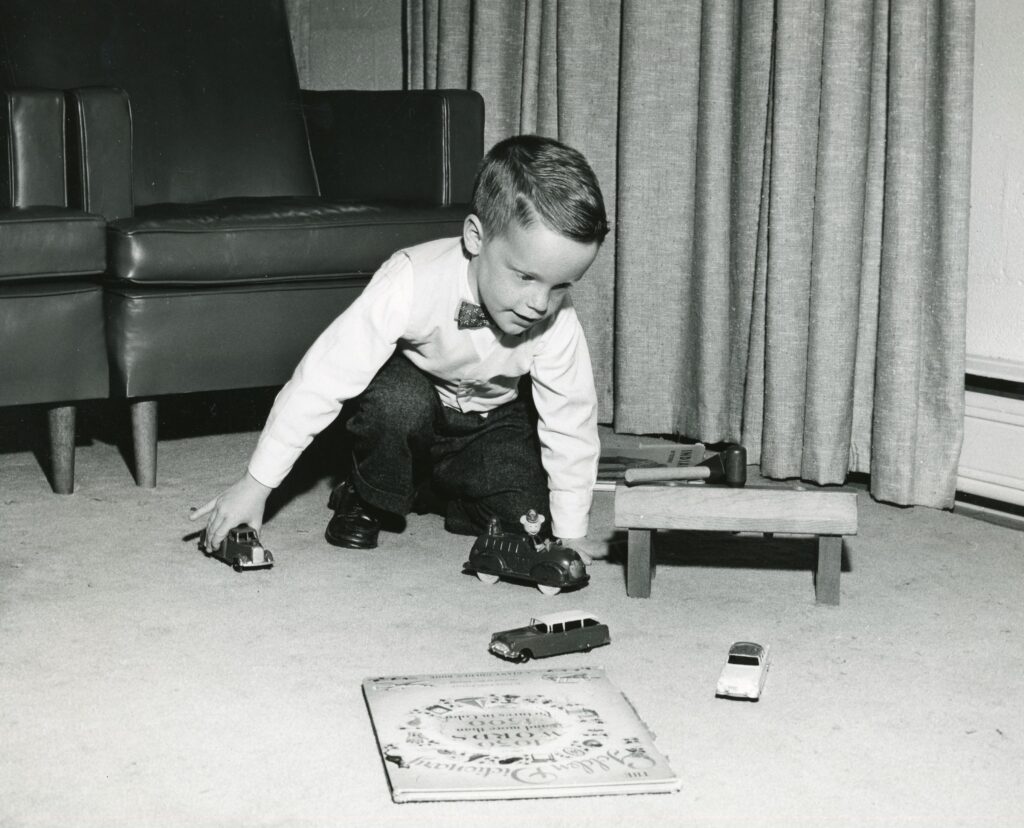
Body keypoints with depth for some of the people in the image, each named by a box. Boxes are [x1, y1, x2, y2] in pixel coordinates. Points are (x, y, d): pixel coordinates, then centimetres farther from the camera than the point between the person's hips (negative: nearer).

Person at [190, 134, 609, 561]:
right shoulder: (411, 284, -37)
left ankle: (450, 490, 15)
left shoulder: (557, 321, -28)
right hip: (403, 411, -2)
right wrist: (255, 486, -32)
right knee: (398, 397, -37)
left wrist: (570, 533, -14)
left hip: (489, 423, 3)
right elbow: (322, 380, -34)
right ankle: (366, 500, -7)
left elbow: (570, 422, -15)